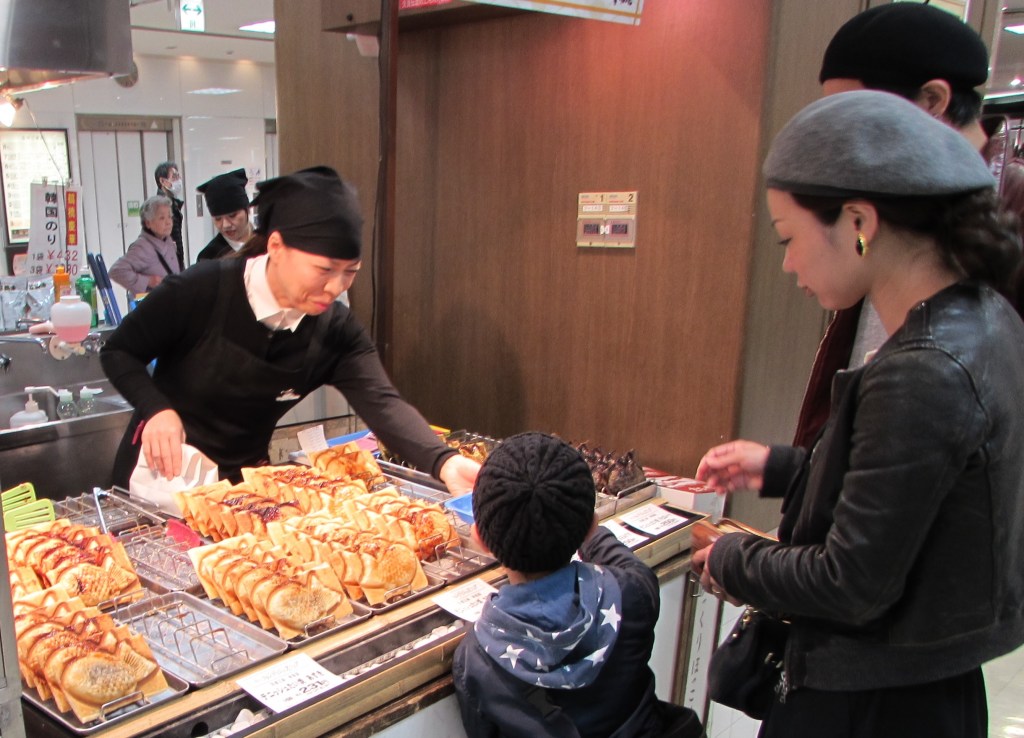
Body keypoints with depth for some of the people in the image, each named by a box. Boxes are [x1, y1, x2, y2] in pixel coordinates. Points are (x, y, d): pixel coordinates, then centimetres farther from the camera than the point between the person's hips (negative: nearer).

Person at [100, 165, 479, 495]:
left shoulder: (337, 331, -14)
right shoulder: (202, 290, -23)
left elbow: (382, 403, -28)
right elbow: (118, 352, -9)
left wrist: (444, 461, -47)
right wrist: (156, 409, -29)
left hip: (244, 480, 3)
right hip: (163, 471, -3)